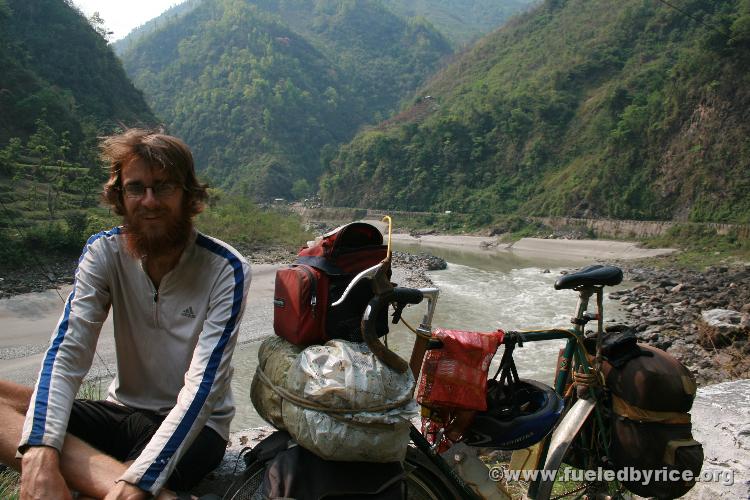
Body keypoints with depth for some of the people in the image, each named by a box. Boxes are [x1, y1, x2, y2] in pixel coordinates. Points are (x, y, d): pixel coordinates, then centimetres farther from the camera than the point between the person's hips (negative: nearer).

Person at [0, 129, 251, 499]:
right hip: (123, 412, 6)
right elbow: (66, 353, -16)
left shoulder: (226, 270, -17)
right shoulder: (104, 252, -6)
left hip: (193, 425, -5)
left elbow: (203, 386, -24)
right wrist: (40, 452, -33)